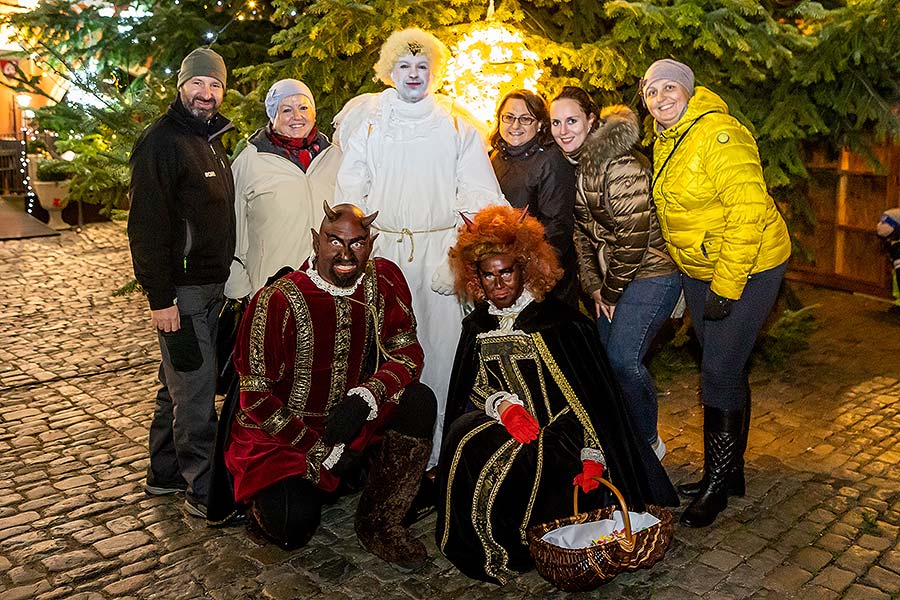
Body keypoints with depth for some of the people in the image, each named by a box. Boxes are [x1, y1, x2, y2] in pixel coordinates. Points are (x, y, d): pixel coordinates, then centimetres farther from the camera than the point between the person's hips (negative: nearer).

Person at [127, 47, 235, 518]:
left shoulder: (213, 140, 16)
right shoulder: (160, 142, -12)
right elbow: (147, 226, -18)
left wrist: (228, 276, 19)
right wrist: (160, 297, -21)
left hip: (211, 285, 9)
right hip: (181, 290, -9)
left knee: (179, 386, 17)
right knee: (195, 392, -5)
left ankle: (164, 474, 30)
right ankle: (203, 492, 7)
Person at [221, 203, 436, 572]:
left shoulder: (384, 282, -9)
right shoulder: (278, 301, -21)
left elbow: (407, 353, -8)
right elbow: (256, 396, -16)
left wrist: (364, 397, -28)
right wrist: (317, 451, -18)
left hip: (349, 420, 4)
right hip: (278, 432, -4)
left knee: (418, 401, -21)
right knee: (293, 527, -25)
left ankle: (378, 523, -5)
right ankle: (258, 492, 15)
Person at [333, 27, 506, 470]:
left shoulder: (457, 126, 8)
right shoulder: (367, 123, 11)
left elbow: (476, 199, 2)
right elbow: (349, 196, 9)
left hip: (440, 251, 0)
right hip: (382, 250, 1)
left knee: (441, 345, -3)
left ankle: (438, 450, 8)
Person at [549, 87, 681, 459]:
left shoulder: (620, 165, -21)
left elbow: (634, 235, -21)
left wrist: (611, 289, -11)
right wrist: (593, 286, 4)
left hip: (650, 272, -8)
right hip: (611, 277, 8)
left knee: (623, 358, -15)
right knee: (606, 356, 9)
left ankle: (648, 441, 8)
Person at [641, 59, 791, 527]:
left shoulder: (718, 134, -21)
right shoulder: (664, 142, 7)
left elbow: (749, 211, -26)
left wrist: (726, 286, -25)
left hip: (746, 267, -9)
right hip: (697, 270, 9)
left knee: (720, 371, -8)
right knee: (722, 371, 16)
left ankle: (718, 483, 8)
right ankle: (729, 472, 30)